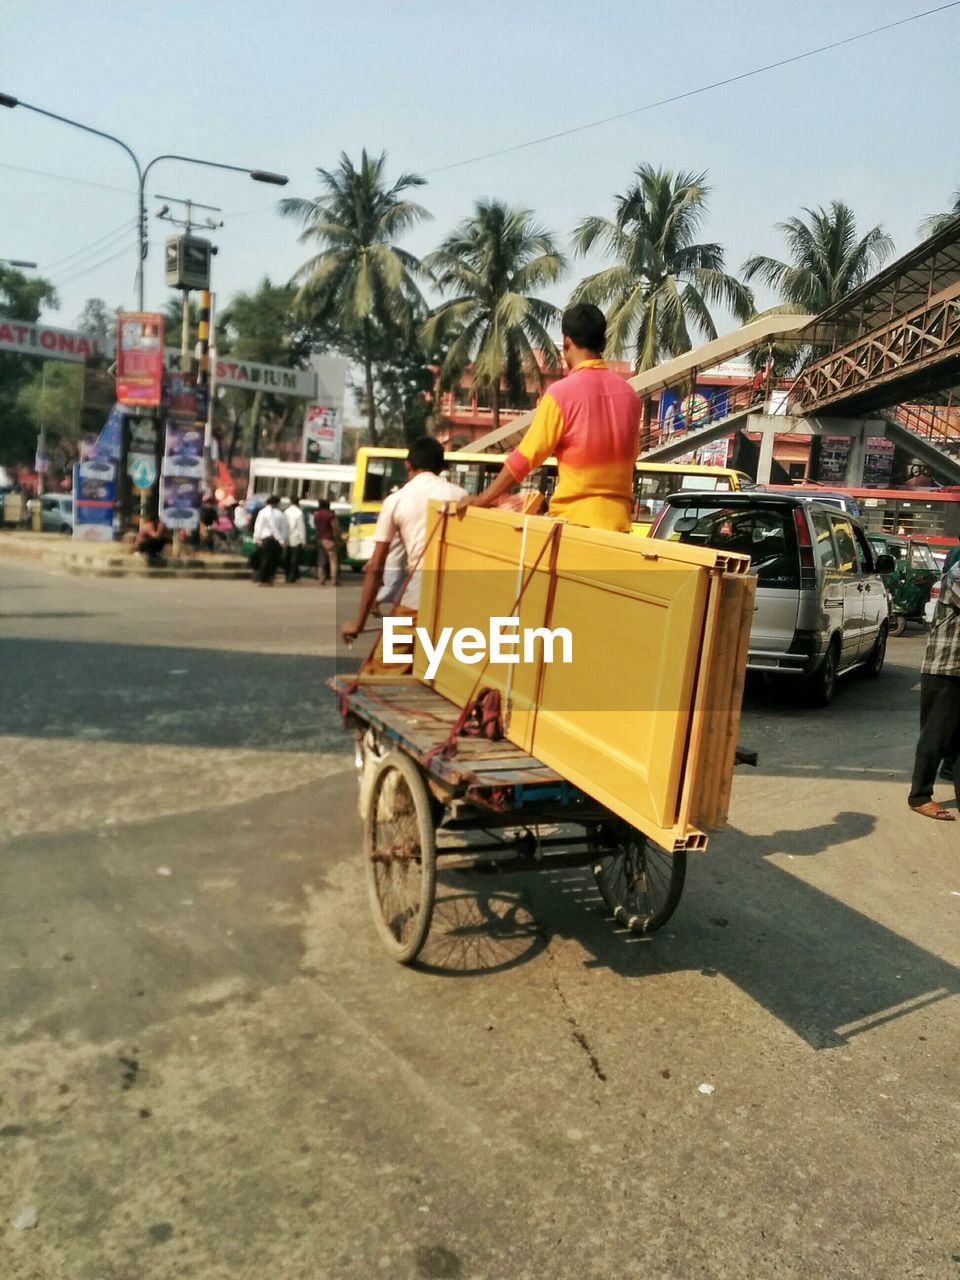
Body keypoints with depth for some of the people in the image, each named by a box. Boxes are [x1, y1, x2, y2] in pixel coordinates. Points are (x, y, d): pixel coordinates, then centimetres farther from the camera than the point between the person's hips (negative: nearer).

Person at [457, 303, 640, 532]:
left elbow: (526, 456, -9)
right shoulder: (628, 393, 7)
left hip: (574, 519, -5)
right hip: (617, 520, 5)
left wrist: (483, 499, -1)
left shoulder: (562, 392, -10)